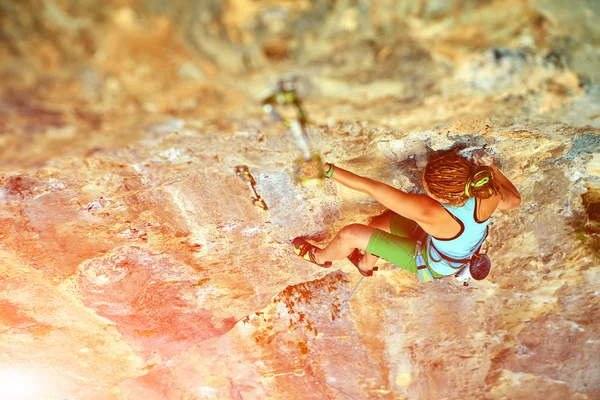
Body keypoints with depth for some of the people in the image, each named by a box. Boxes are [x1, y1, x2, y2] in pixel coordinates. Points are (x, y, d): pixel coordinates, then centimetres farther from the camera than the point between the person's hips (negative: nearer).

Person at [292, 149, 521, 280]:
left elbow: (371, 188, -42)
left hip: (432, 264, -6)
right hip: (462, 249, 6)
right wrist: (491, 167, -5)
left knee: (350, 234, 1)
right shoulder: (489, 194, -32)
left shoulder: (429, 213, -47)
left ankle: (320, 257, 37)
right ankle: (366, 264, 53)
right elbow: (514, 200, -6)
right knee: (379, 223, 20)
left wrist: (327, 169, -37)